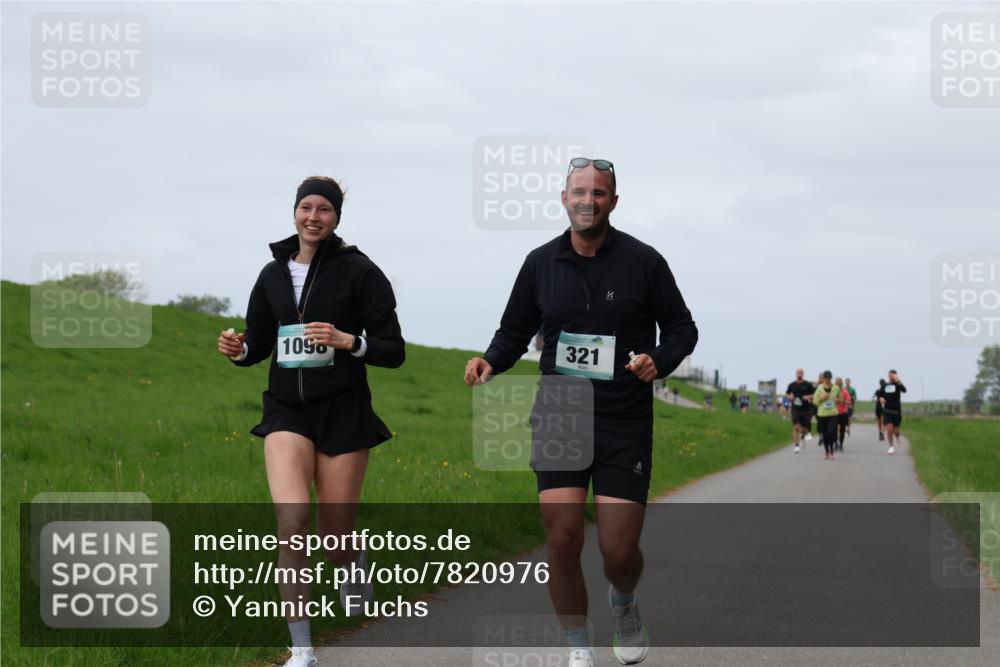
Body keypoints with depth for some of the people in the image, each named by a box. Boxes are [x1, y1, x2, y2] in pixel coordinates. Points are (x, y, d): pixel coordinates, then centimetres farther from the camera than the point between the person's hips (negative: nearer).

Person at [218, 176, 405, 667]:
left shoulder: (359, 271, -4)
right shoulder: (273, 274, 8)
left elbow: (394, 352, -5)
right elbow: (259, 344, 18)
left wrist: (348, 341, -22)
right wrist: (239, 349, -4)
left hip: (343, 412, -2)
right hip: (287, 411, 2)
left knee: (335, 540, 2)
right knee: (291, 521, -19)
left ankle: (355, 567, 43)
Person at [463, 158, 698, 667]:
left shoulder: (643, 261, -1)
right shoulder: (541, 263, 5)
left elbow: (683, 329, 6)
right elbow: (515, 332, 16)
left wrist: (659, 361, -14)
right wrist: (490, 361, -5)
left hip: (625, 425, -1)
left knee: (619, 551, -5)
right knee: (562, 539, -10)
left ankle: (624, 604, 32)